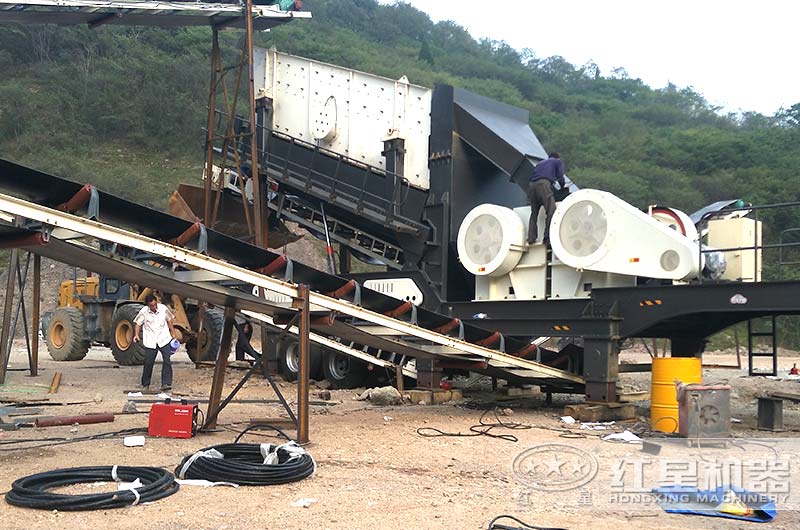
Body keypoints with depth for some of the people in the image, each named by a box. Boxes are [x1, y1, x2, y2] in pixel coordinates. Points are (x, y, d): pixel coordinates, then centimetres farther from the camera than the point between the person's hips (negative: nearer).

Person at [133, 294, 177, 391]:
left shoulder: (163, 308, -6)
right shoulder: (144, 312, -9)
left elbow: (169, 320, 10)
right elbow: (138, 324, 1)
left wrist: (173, 334, 11)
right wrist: (136, 335, -15)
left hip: (164, 339, 1)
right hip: (150, 342, 0)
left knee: (167, 361, -10)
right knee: (148, 363, 2)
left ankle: (166, 383, -8)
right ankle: (145, 385, 18)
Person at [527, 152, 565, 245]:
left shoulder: (540, 163, 38)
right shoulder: (558, 161, 24)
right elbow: (560, 176, 15)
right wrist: (563, 186, 33)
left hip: (532, 185, 6)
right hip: (543, 184, -6)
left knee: (534, 213, 13)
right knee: (551, 211, -7)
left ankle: (531, 238, 6)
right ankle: (548, 237, -16)